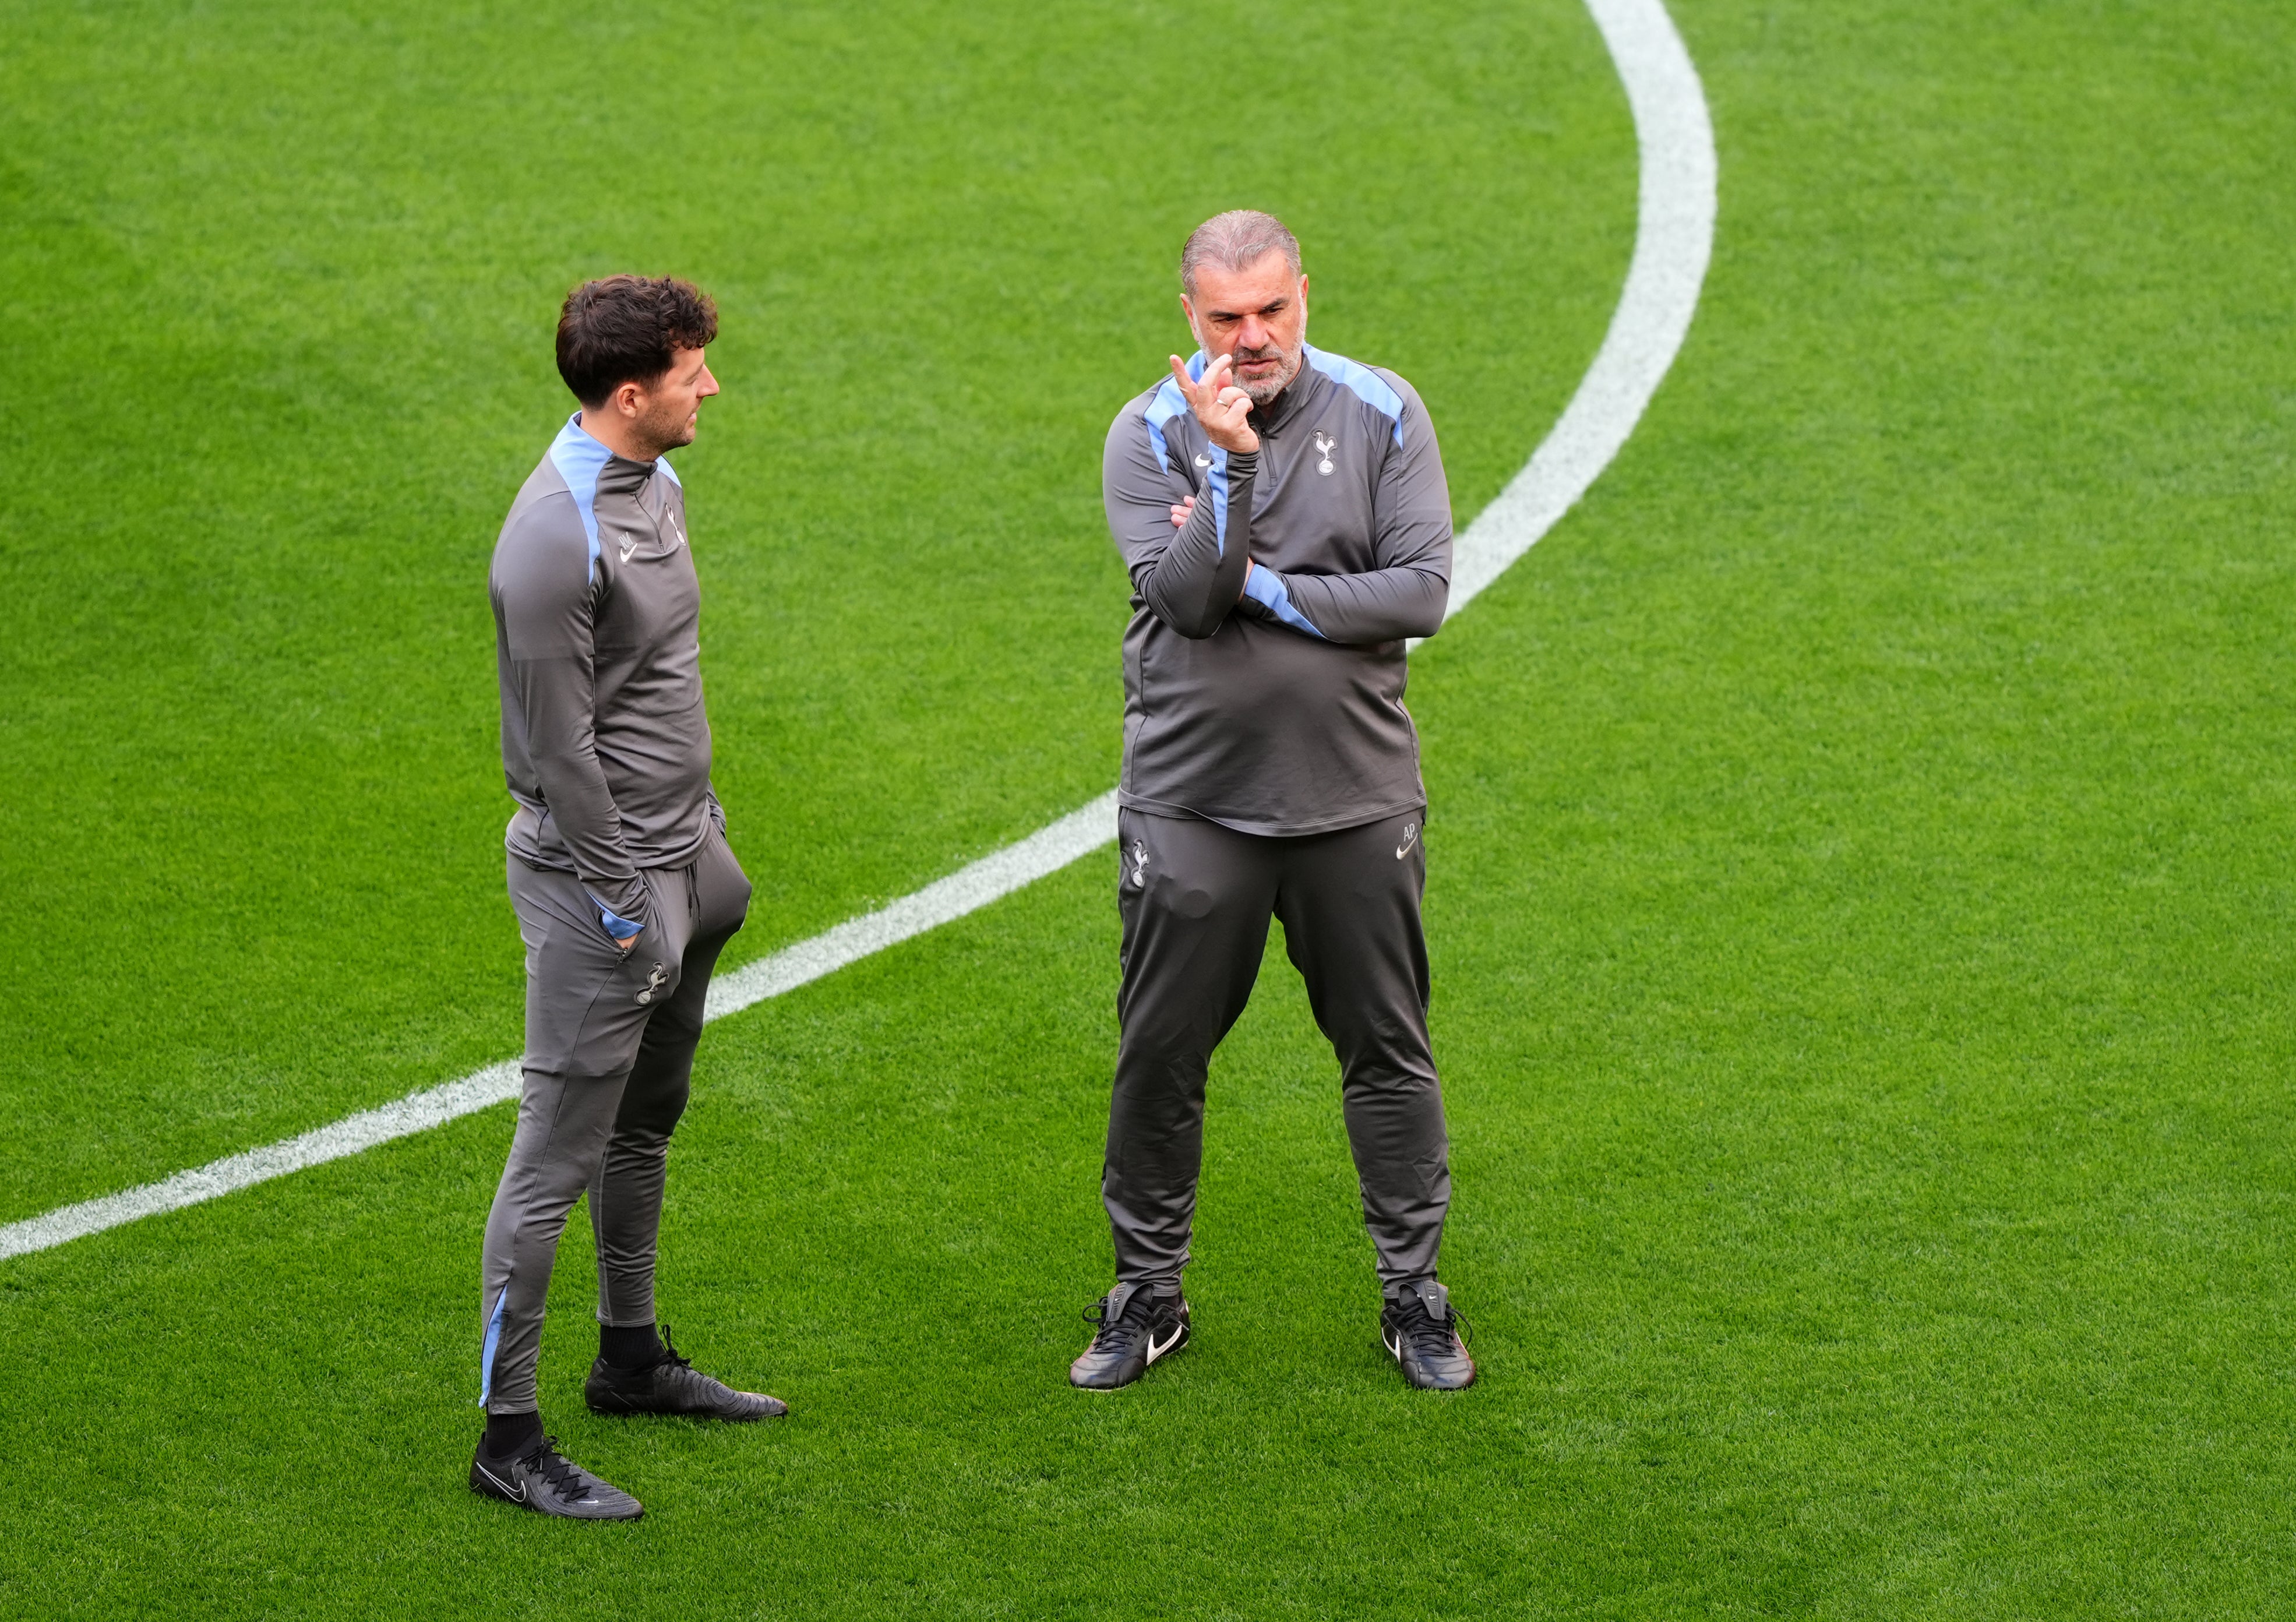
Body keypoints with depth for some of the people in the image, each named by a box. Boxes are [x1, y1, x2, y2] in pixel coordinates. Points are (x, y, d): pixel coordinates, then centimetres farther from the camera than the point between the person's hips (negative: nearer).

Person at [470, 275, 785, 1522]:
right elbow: (559, 746, -21)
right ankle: (507, 1435, 0)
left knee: (645, 1126, 22)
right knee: (559, 1158, -5)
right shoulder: (555, 540, -23)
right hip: (594, 873, -10)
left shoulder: (653, 481, 7)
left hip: (676, 858, 10)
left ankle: (632, 1360, 37)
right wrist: (624, 905, -18)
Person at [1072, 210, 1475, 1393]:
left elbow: (1422, 590, -11)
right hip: (1192, 801, -1)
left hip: (1357, 800, 1)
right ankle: (1148, 1294, 21)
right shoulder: (1151, 434, -5)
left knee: (1387, 1050, 9)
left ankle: (1412, 1293, 22)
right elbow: (1188, 600, -18)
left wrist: (1259, 588, -14)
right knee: (1161, 1056, 5)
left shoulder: (1379, 414, -2)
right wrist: (1231, 464, -29)